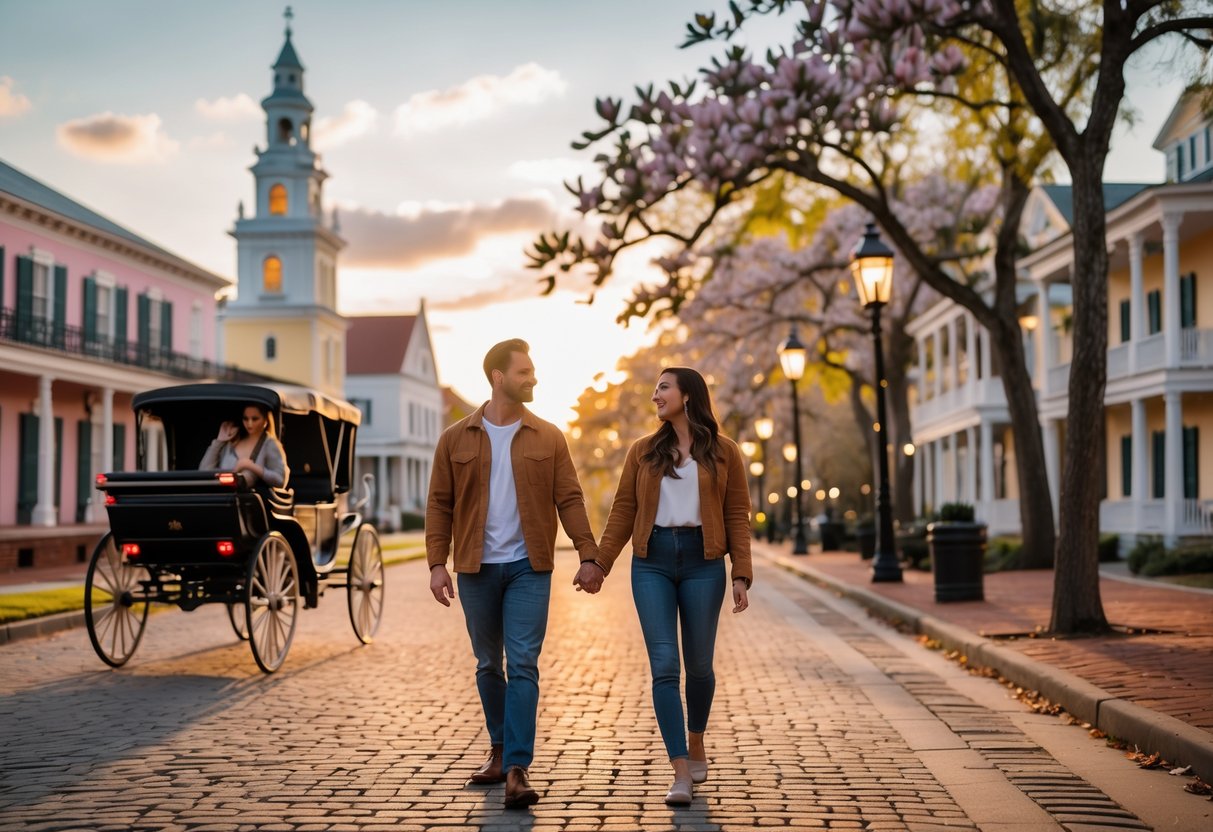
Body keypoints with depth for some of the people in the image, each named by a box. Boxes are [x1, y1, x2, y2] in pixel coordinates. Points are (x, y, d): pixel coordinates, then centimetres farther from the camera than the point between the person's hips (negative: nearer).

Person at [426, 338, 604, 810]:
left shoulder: (548, 438, 3)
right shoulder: (456, 439, 2)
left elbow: (569, 500, 3)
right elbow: (440, 505, 3)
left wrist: (588, 556, -5)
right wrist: (437, 563, -5)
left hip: (528, 567, -1)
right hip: (477, 568, 1)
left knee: (523, 665, -8)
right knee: (488, 665, 13)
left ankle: (517, 770, -9)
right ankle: (499, 750, 30)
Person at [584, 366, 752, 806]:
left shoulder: (723, 451, 4)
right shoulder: (643, 450, 9)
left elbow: (737, 517, 2)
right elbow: (623, 512, 8)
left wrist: (742, 576, -5)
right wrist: (599, 563, 0)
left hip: (702, 562, -1)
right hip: (652, 561, 1)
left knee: (698, 664, 8)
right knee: (664, 666, -7)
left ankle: (696, 744, 35)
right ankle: (681, 772, -7)